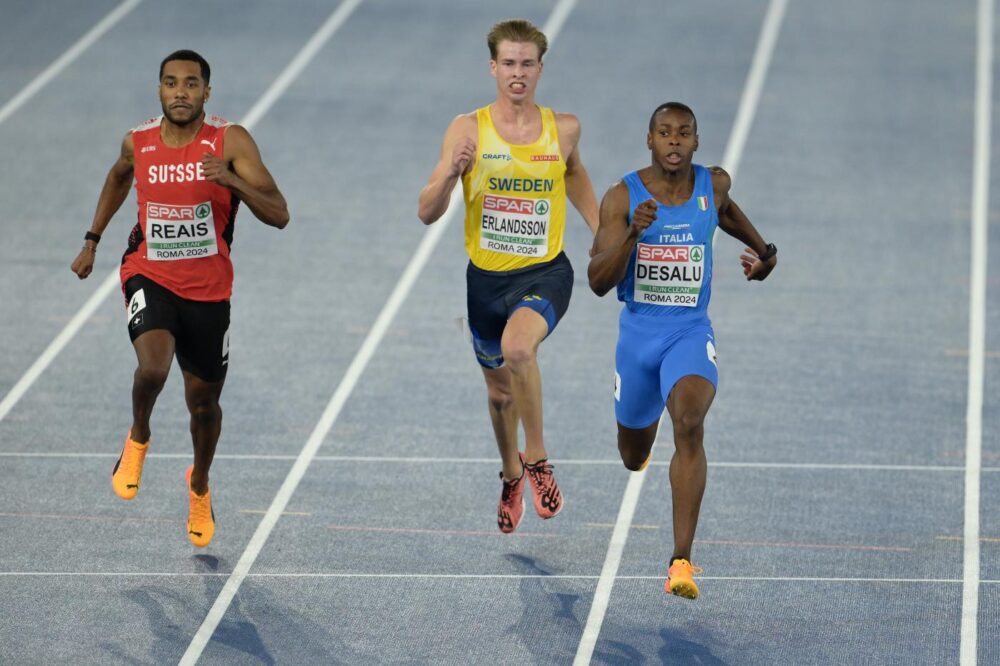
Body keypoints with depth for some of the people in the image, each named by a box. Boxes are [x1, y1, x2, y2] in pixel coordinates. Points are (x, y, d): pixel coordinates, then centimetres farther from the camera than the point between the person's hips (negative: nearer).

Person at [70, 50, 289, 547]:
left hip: (208, 290, 0)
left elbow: (279, 216, -18)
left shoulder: (230, 142, -13)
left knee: (204, 402, 13)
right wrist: (92, 240, 21)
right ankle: (138, 440, 4)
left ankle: (199, 484, 44)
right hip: (150, 277, 0)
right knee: (153, 366, -29)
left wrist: (232, 180, -34)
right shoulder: (139, 143, -5)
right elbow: (119, 176, 21)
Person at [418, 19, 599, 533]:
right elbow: (427, 213, -10)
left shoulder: (563, 129, -3)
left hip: (545, 273, -2)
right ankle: (511, 476, 48)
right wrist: (451, 173, -29)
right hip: (487, 277, 2)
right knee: (500, 391, 17)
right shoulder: (468, 130, -7)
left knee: (517, 348, -33)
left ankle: (536, 459, -13)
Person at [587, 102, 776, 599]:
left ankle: (682, 561, -33)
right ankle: (641, 446, 61)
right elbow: (598, 282, -18)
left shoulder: (713, 185, -3)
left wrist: (763, 250, 30)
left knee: (689, 424, -29)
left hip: (690, 333, -1)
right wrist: (633, 232, -32)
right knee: (633, 456, 18)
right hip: (637, 333, 1)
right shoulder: (622, 197, -11)